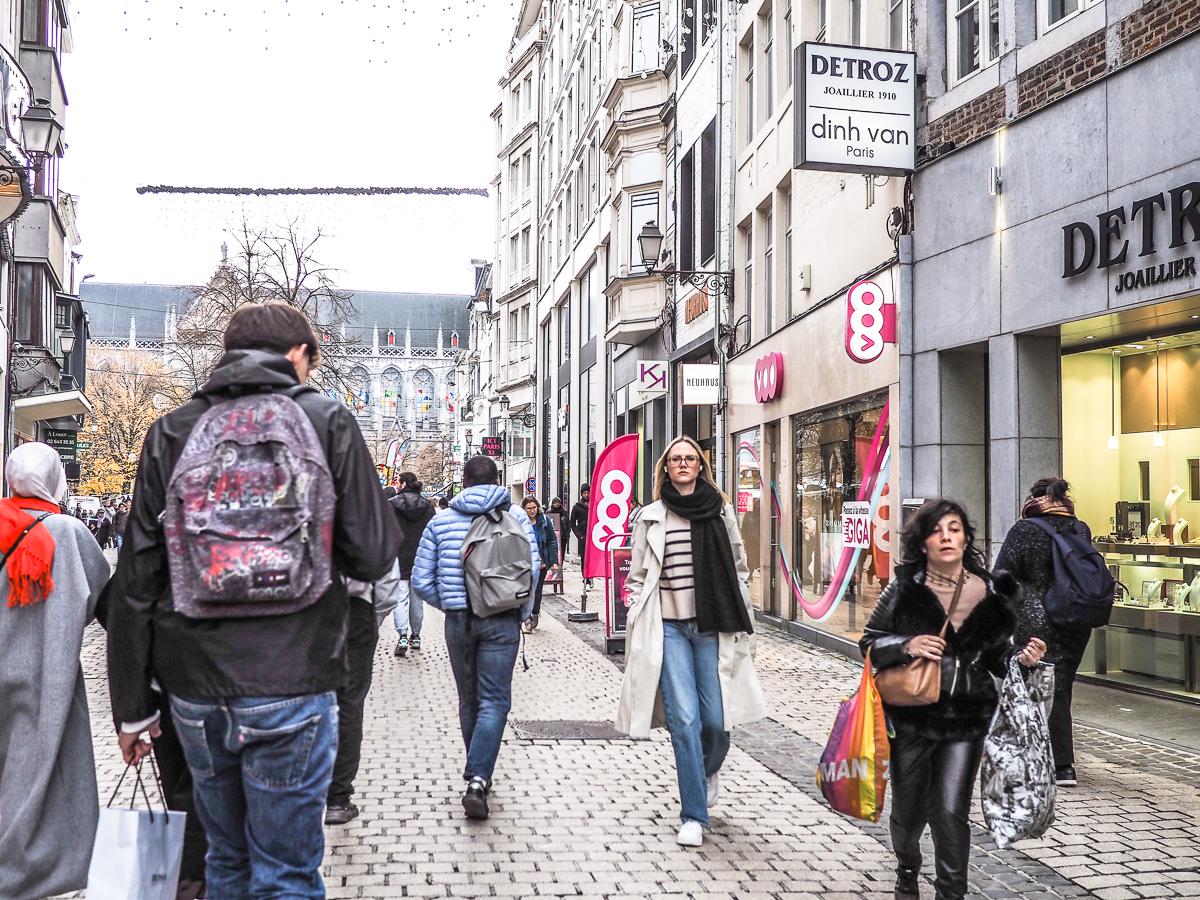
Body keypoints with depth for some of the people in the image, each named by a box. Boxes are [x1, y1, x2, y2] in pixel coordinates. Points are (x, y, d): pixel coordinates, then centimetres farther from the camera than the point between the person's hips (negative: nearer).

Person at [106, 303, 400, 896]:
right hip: (291, 686, -3)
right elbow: (373, 557, -6)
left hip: (194, 690, 4)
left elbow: (136, 581, 5)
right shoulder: (327, 420, -2)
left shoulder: (172, 432, 6)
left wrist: (132, 707, 11)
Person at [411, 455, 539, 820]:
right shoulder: (515, 517, 0)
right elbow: (531, 568, -10)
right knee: (494, 700, 0)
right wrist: (523, 611, 4)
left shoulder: (440, 521, 5)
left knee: (469, 699, 16)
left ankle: (477, 775, 28)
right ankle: (478, 779, -14)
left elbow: (421, 581, 3)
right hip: (502, 620, -2)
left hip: (458, 621, 2)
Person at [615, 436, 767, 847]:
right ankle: (693, 815, 4)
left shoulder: (720, 511, 8)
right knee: (684, 718, -7)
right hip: (668, 627, -1)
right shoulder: (651, 517, 6)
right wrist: (639, 630, 3)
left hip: (712, 626, 1)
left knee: (716, 718, -1)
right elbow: (638, 577, 10)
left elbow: (739, 569, 12)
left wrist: (742, 626, 8)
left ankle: (709, 771, 35)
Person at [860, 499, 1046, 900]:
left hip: (966, 718, 0)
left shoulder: (991, 592, 2)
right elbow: (869, 642, -1)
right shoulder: (905, 587, -4)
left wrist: (1021, 660, -9)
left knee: (951, 811, -6)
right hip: (912, 716, 0)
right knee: (909, 809, 14)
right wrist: (906, 646, -18)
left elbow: (997, 658, 12)